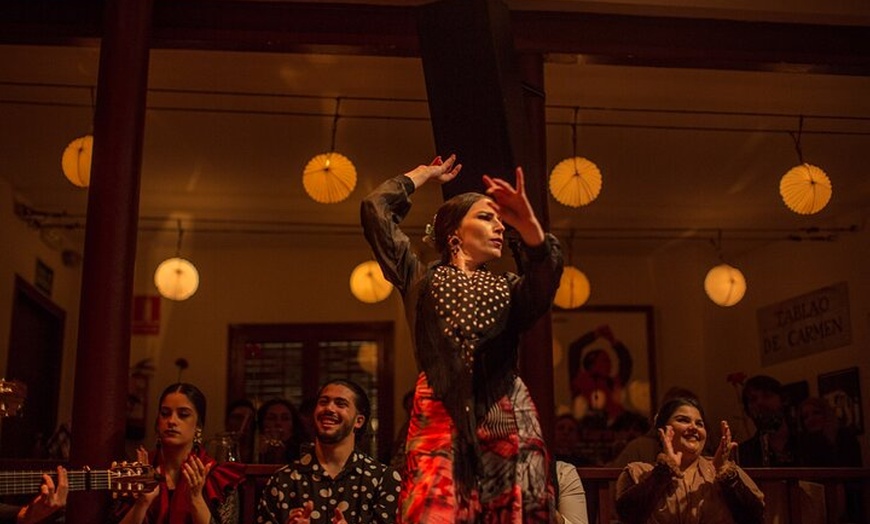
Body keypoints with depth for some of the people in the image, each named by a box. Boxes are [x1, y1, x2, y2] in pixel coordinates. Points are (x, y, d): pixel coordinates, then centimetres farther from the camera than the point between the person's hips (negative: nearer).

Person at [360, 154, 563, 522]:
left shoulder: (508, 289, 19)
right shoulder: (421, 279, 16)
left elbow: (547, 274, -5)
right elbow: (375, 209, 9)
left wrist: (529, 224, -24)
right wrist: (426, 173, 22)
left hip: (508, 421, 2)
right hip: (439, 419, -2)